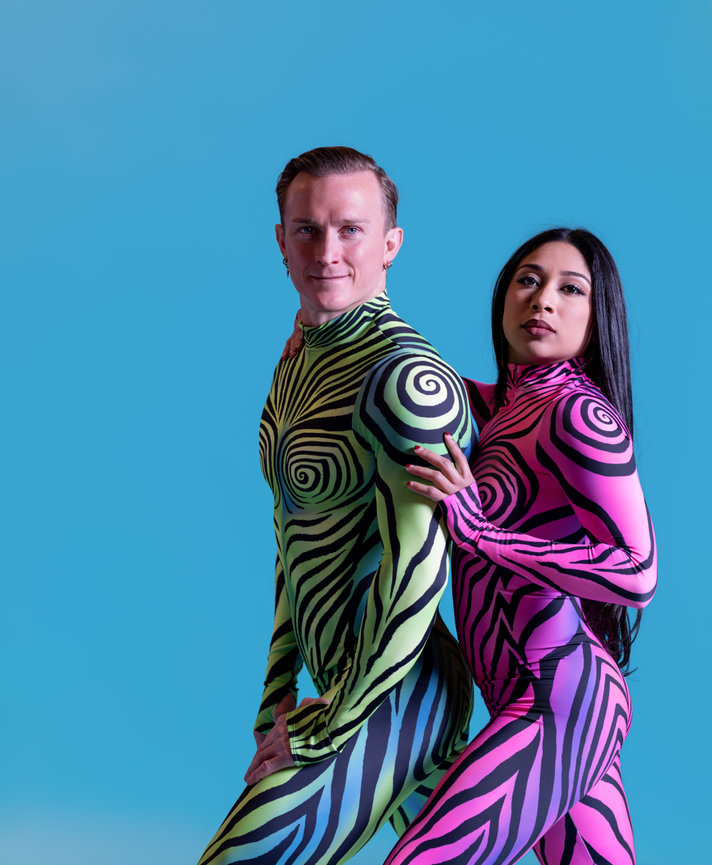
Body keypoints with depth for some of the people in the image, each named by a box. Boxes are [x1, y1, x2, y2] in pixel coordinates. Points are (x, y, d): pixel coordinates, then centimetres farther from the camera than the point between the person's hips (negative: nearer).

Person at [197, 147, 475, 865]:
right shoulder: (298, 363, 10)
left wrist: (327, 728, -17)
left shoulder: (401, 378, -21)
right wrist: (278, 687, 16)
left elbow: (416, 567, -25)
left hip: (389, 699, -10)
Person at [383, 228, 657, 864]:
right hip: (562, 695, 9)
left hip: (558, 705, -9)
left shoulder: (579, 415, -15)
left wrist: (479, 531, -22)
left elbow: (639, 575, -20)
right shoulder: (510, 404, 11)